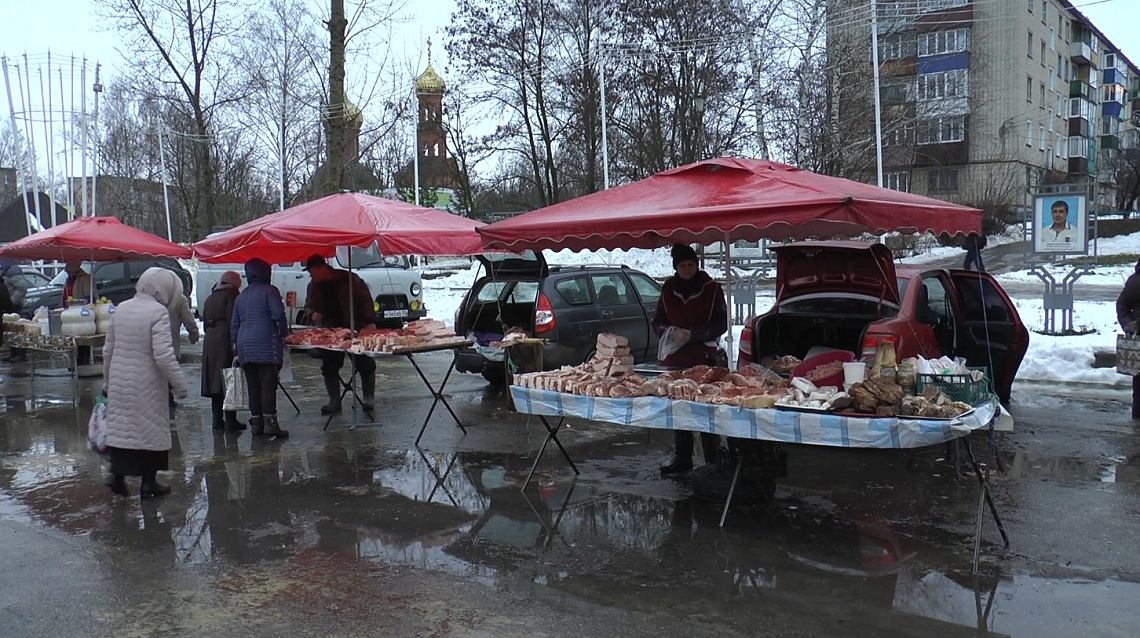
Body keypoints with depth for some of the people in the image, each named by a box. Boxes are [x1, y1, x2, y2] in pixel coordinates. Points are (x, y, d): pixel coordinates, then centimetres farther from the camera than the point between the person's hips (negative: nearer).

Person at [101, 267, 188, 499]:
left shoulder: (121, 308, 7)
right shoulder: (158, 312, -15)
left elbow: (108, 349, 13)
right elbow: (163, 355, -21)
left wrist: (107, 381, 24)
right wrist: (179, 384, -14)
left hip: (119, 380, 6)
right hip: (146, 384, -6)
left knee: (120, 426, 16)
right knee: (152, 430, 6)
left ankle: (117, 475, 18)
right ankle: (148, 484, 13)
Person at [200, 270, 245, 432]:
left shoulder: (210, 298, 22)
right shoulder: (231, 294, -1)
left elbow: (205, 323, 22)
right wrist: (236, 343, -13)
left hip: (209, 341, 7)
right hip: (226, 340, -7)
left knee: (214, 380, 9)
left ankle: (217, 420, 12)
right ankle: (230, 420, -10)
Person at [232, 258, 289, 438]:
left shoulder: (241, 296, 20)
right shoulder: (269, 290, -1)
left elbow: (234, 325, 21)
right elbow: (278, 315, -11)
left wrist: (237, 348, 24)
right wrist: (283, 333, 4)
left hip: (244, 347, 6)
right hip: (266, 345, -6)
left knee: (253, 387, 9)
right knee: (268, 385, -8)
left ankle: (256, 423, 11)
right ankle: (270, 423, -12)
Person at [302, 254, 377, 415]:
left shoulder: (349, 279, -10)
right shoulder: (313, 286, 7)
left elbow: (366, 300, -6)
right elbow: (309, 306, 20)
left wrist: (369, 322, -12)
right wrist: (312, 314, -4)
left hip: (356, 330, -4)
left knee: (365, 364, 1)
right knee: (329, 368, 5)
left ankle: (369, 400, 13)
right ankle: (334, 403, 14)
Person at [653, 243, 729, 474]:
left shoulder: (711, 289, -1)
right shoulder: (668, 289, 8)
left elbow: (720, 325, -2)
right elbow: (657, 323, 12)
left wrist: (691, 334, -13)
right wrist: (673, 332, -9)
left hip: (704, 359, -4)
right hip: (674, 359, 4)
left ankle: (714, 459, 5)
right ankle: (681, 457, 20)